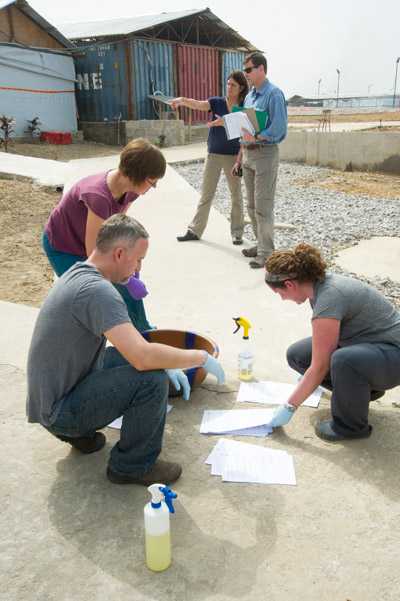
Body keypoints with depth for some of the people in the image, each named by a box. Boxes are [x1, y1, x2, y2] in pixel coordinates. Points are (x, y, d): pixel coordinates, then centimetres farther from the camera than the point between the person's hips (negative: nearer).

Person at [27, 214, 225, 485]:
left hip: (52, 394, 10)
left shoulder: (79, 273, 5)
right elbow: (143, 356, -35)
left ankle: (79, 431, 19)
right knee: (153, 379, -22)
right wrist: (201, 357, -19)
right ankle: (133, 466, -1)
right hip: (59, 410, -10)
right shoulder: (97, 290, -27)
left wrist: (167, 364, 6)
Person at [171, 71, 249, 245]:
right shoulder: (217, 102, 1)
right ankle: (195, 230, 12)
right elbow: (198, 104, -16)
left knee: (236, 195, 5)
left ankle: (237, 233, 16)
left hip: (233, 156, -2)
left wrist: (225, 122, -29)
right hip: (213, 155, 2)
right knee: (206, 194, 6)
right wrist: (182, 100, -35)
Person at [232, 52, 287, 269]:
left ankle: (266, 253, -2)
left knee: (263, 206, -8)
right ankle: (261, 244, 25)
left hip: (265, 154, -9)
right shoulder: (249, 96, 16)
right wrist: (240, 157, 18)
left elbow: (279, 127, -19)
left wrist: (255, 137, -25)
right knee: (252, 205, 13)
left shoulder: (273, 94, -10)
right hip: (248, 155, 9)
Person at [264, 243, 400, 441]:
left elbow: (319, 367, -24)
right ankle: (362, 387, 13)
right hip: (365, 345, 9)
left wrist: (289, 408, -14)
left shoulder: (328, 298, -30)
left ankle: (352, 425, -11)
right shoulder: (320, 282, -3)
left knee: (342, 360, -40)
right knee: (296, 355, 0)